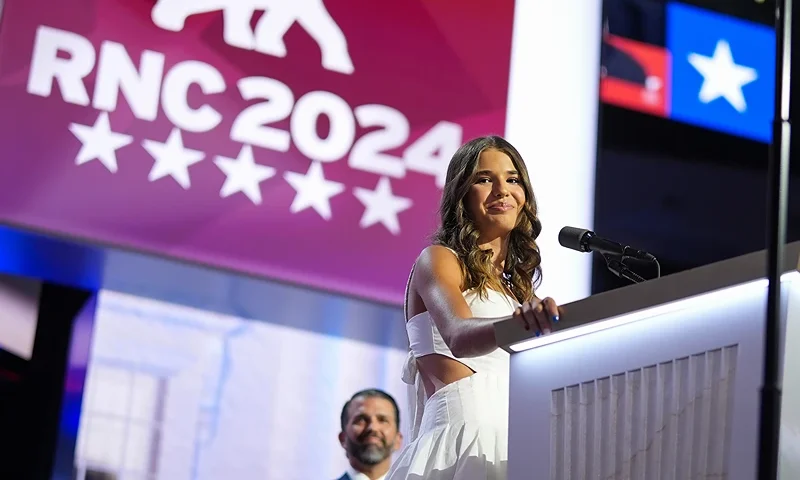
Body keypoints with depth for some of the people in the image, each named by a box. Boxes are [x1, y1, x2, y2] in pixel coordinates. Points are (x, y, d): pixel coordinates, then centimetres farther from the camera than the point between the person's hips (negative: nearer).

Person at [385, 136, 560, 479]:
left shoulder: (516, 281, 22)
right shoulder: (437, 260, 0)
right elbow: (458, 337, -21)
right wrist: (517, 325, -39)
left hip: (512, 436, 7)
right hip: (465, 428, -7)